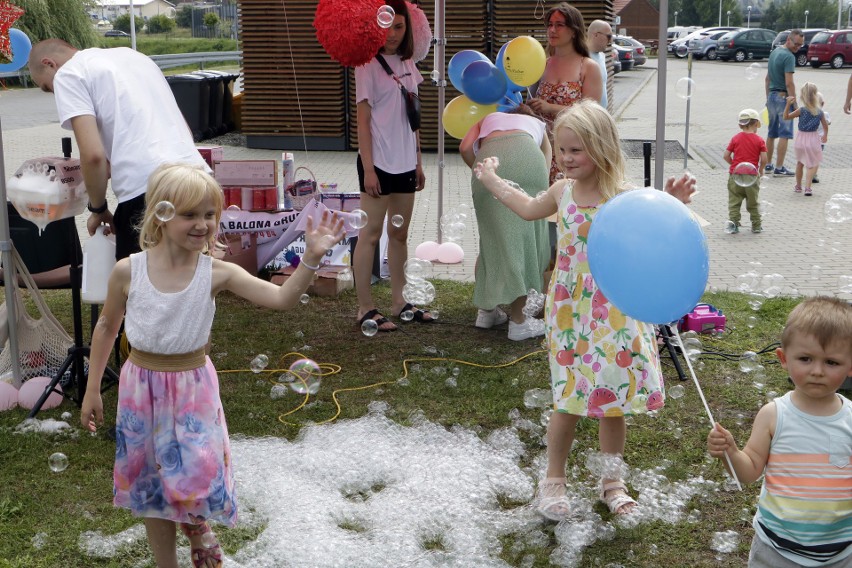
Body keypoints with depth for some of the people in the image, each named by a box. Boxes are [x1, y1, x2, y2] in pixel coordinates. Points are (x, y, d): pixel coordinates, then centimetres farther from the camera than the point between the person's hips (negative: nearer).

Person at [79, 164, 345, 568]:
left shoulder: (217, 273, -13)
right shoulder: (128, 271, -12)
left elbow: (282, 298, -20)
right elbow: (107, 326, 3)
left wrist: (311, 258, -35)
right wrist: (92, 390, 7)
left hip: (194, 386, -1)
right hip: (142, 384, 1)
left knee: (196, 481, -8)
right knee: (150, 483, 13)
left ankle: (196, 525, 29)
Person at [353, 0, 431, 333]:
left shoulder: (407, 64, 11)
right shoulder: (368, 65, -8)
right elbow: (363, 119, -11)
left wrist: (418, 161, 14)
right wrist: (368, 168, -15)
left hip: (405, 164, 7)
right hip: (379, 164, -7)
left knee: (399, 234, 13)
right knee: (371, 235, -2)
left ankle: (398, 301, 23)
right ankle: (366, 309, 4)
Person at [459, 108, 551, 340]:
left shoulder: (487, 119, 39)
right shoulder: (536, 124, 40)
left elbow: (465, 148, 17)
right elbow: (545, 164, 25)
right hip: (526, 156, -1)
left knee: (493, 236, 14)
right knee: (524, 236, 5)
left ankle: (487, 310, 24)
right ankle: (518, 320, 4)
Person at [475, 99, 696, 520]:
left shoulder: (623, 198, -12)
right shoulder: (563, 192, 2)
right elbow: (529, 209, 24)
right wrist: (492, 180, 33)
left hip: (614, 314, -2)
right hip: (570, 311, 2)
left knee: (613, 399, 9)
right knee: (570, 398, 5)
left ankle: (611, 481, 28)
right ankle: (554, 479, 22)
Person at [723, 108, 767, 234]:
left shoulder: (735, 138, 2)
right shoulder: (759, 140, -3)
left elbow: (726, 156, -1)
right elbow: (764, 159, -9)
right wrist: (760, 170, 9)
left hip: (736, 175, 0)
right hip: (752, 176, 0)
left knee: (734, 202, 6)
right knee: (753, 203, 12)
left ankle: (733, 223, -7)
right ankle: (756, 226, 19)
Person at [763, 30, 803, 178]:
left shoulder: (774, 52, 12)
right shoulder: (789, 57, -15)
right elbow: (789, 83, -21)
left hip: (771, 96, 9)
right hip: (783, 97, -9)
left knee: (771, 133, 15)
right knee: (784, 134, -3)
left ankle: (768, 166, 21)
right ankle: (779, 168, -3)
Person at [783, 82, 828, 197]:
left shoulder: (801, 110, -13)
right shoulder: (820, 112, -6)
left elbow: (786, 117, -6)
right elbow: (825, 125, 9)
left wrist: (788, 104, -13)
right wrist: (825, 136, 27)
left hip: (801, 138, 0)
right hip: (813, 139, 0)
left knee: (800, 163, 18)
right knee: (813, 164, 8)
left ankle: (798, 186, 31)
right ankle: (807, 187, -8)